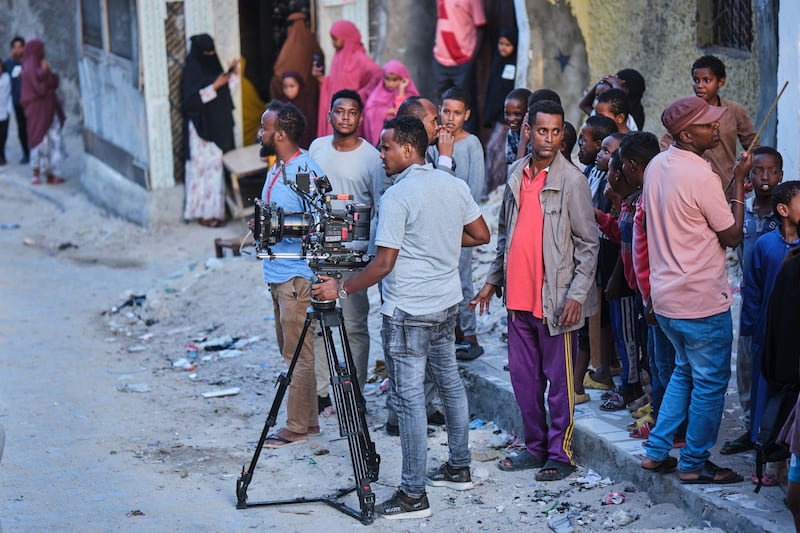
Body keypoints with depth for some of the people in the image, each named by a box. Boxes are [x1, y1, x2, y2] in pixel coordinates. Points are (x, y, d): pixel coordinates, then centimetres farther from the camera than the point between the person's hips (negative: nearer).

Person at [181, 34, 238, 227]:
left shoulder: (212, 66, 11)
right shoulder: (192, 72, -12)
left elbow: (224, 89, 21)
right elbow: (191, 99, -20)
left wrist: (231, 72, 8)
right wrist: (214, 86, -23)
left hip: (218, 124, 8)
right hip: (202, 126, -8)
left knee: (216, 164, 10)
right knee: (204, 165, -6)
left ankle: (215, 208, 17)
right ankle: (205, 212, -2)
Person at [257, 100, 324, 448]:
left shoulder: (305, 171, -17)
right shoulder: (276, 168, 13)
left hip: (297, 276, -10)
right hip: (277, 274, 10)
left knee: (298, 354, -3)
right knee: (290, 351, 15)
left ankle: (297, 428, 3)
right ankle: (308, 420, 23)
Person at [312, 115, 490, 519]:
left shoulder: (397, 197, -17)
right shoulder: (455, 186, 4)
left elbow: (384, 263, -18)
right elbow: (481, 235, 13)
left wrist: (341, 289, -9)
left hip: (408, 312, -8)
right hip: (447, 304, 8)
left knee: (409, 398, -4)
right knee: (450, 383, 20)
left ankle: (413, 495, -1)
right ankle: (459, 467, 31)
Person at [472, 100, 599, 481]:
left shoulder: (571, 180, -8)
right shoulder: (517, 174, 10)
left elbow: (588, 244, -9)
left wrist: (577, 294, -16)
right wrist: (493, 280, 15)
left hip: (554, 298, -6)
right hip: (518, 295, 6)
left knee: (559, 379, 2)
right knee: (523, 376, 13)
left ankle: (560, 454, 11)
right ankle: (535, 446, 25)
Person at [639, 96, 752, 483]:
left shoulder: (656, 166, 5)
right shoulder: (701, 176, -21)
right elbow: (732, 235, -12)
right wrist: (739, 182, -6)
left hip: (664, 296, 9)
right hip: (702, 300, -8)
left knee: (685, 370, 24)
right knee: (710, 381, 6)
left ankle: (656, 451, 24)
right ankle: (694, 463, 14)